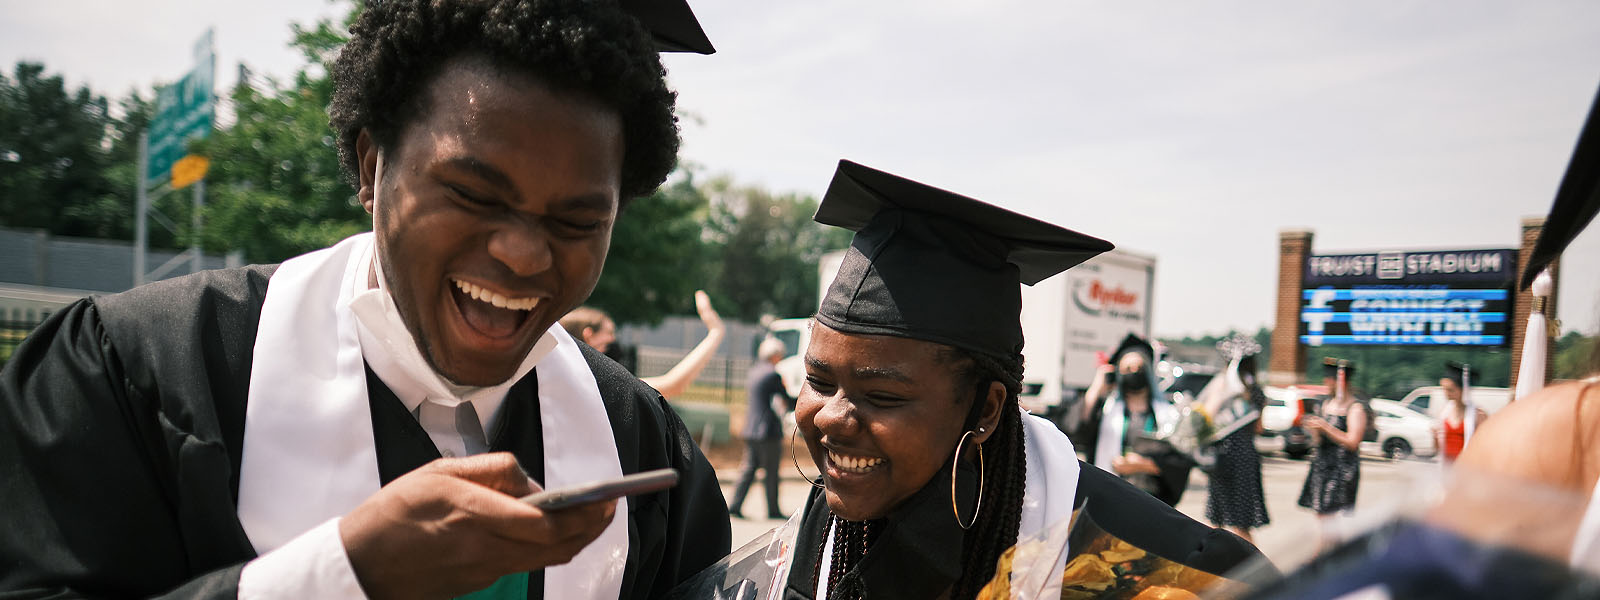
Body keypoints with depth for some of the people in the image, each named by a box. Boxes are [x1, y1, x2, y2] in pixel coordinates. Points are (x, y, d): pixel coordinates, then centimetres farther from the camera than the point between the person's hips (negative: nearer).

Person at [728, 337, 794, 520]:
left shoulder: (754, 371, 12)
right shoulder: (773, 375, -14)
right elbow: (787, 400, -10)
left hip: (750, 429, 8)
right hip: (768, 430, -8)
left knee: (749, 467, 9)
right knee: (771, 472, 2)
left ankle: (734, 505, 2)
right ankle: (773, 510, 10)